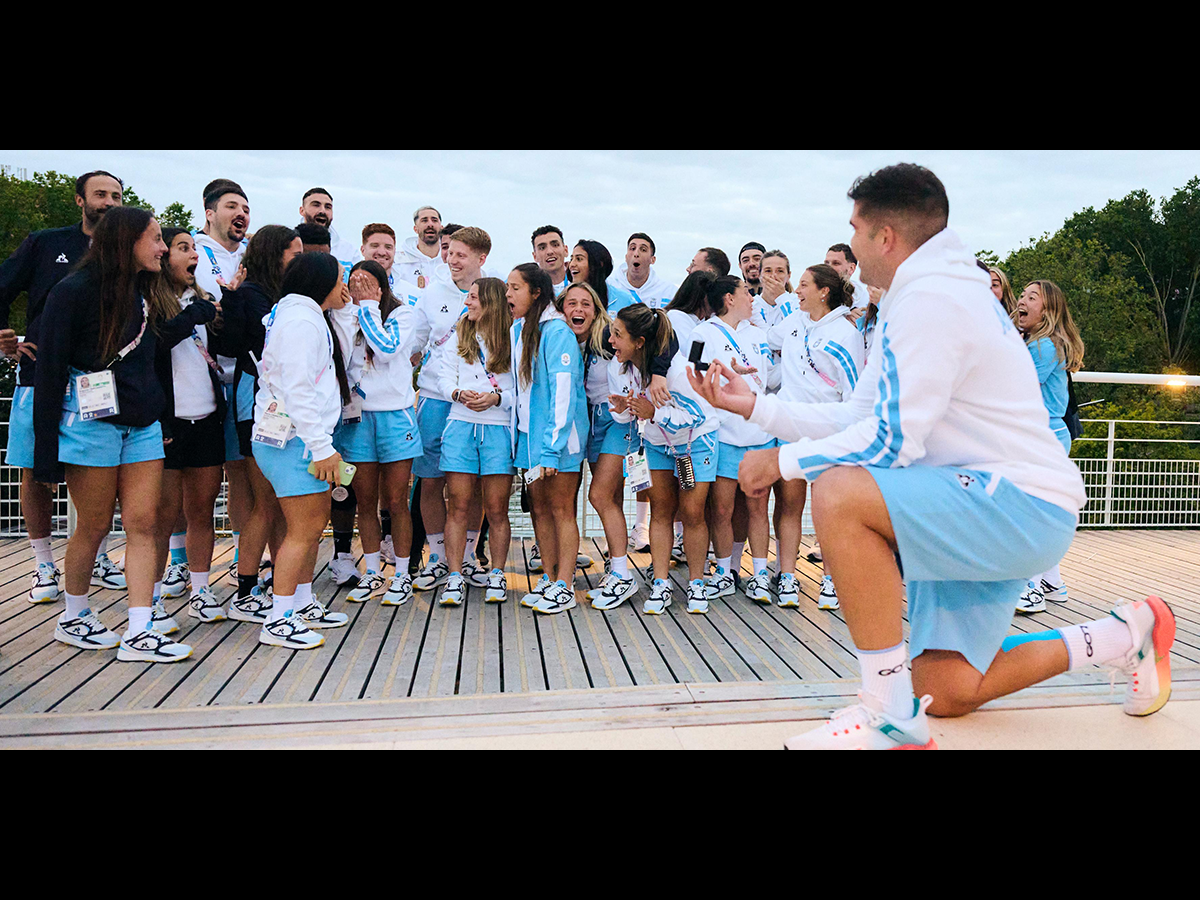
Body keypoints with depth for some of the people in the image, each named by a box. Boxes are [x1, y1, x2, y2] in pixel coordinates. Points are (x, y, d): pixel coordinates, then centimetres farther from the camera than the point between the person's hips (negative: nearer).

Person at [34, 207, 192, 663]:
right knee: (94, 526, 4)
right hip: (91, 424, -6)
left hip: (142, 426, 6)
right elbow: (50, 371, -9)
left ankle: (138, 633, 0)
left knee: (142, 524, -2)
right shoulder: (74, 291, -7)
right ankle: (73, 619, 26)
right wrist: (47, 450, -12)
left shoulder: (144, 292, 13)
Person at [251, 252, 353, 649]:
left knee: (315, 523, 16)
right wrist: (322, 447, -21)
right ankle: (278, 622, -2)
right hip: (294, 440, -11)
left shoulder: (309, 319, 22)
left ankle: (303, 605, 26)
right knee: (304, 530, -8)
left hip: (300, 439, 11)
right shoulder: (302, 321, -13)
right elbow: (298, 389, -20)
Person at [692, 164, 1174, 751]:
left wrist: (782, 460, -11)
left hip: (1024, 506, -10)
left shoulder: (929, 295, -17)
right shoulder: (927, 292, 16)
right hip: (985, 513, 10)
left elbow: (891, 440, -23)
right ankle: (1126, 637, 26)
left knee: (839, 494, -31)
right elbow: (858, 419, 15)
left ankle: (892, 716, -23)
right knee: (945, 694, 12)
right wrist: (752, 406, 14)